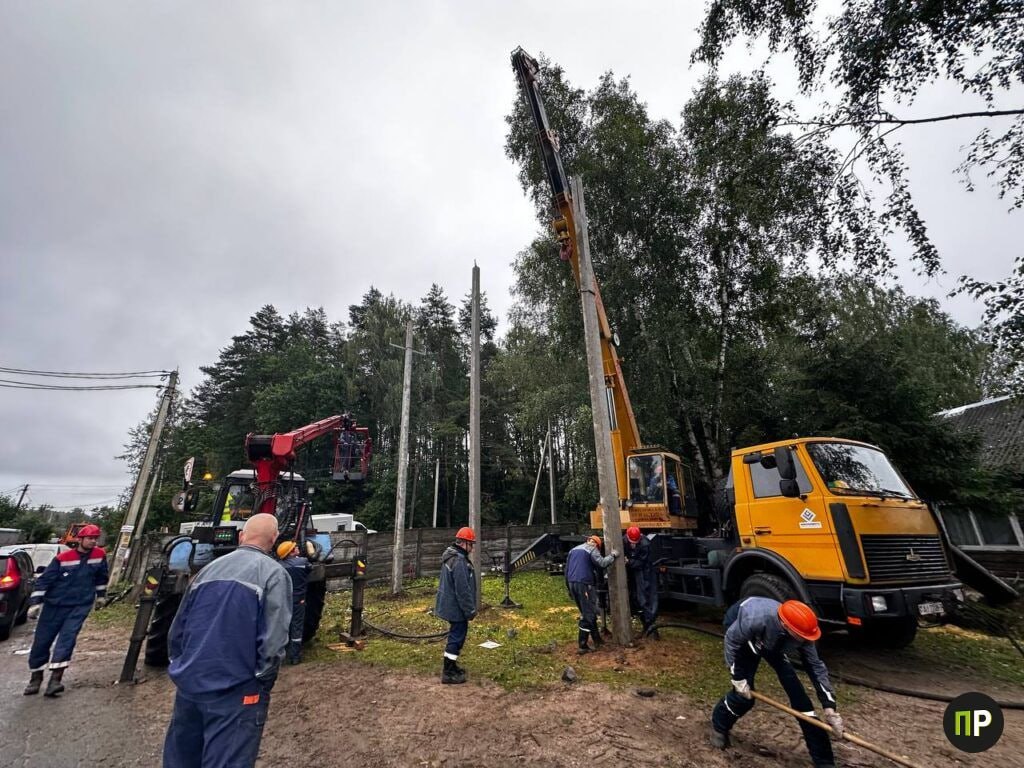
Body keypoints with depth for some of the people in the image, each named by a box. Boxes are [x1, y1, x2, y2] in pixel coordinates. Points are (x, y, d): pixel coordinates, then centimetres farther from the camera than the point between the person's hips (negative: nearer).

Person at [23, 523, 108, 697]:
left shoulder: (100, 555, -3)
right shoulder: (63, 558, -10)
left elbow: (102, 578, 12)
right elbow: (44, 580, -4)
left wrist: (99, 596, 20)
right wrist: (35, 602, -11)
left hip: (81, 606, 0)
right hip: (54, 605, 0)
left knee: (67, 637, -15)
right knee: (41, 640, 8)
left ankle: (55, 678, -17)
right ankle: (36, 677, 28)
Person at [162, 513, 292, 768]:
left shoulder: (208, 570, 7)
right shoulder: (273, 573, -12)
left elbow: (177, 630, 14)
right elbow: (273, 640, -17)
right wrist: (262, 683, -2)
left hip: (188, 684, 7)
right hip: (235, 691, -6)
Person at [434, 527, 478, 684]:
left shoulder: (451, 557, 8)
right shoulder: (459, 562, -27)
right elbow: (463, 590, -26)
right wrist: (470, 610, -17)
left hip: (450, 605, 10)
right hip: (457, 607, -10)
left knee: (456, 635, 21)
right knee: (457, 637, 1)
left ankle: (451, 666, 34)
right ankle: (448, 673, 11)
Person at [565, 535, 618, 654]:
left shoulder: (573, 550, 21)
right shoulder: (592, 549, -1)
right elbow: (602, 563, -16)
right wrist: (612, 555, 1)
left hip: (572, 583, 8)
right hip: (584, 584, -8)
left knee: (586, 612, 20)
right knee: (588, 614, 0)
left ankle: (596, 639, 30)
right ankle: (582, 646, 0)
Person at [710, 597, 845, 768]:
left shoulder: (800, 632, -30)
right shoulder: (755, 619, -45)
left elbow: (816, 666, -15)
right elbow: (731, 640, -28)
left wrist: (829, 706, -17)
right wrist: (738, 677, -21)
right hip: (738, 630, -4)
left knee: (796, 690, -5)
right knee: (743, 694, -7)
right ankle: (719, 725, 24)